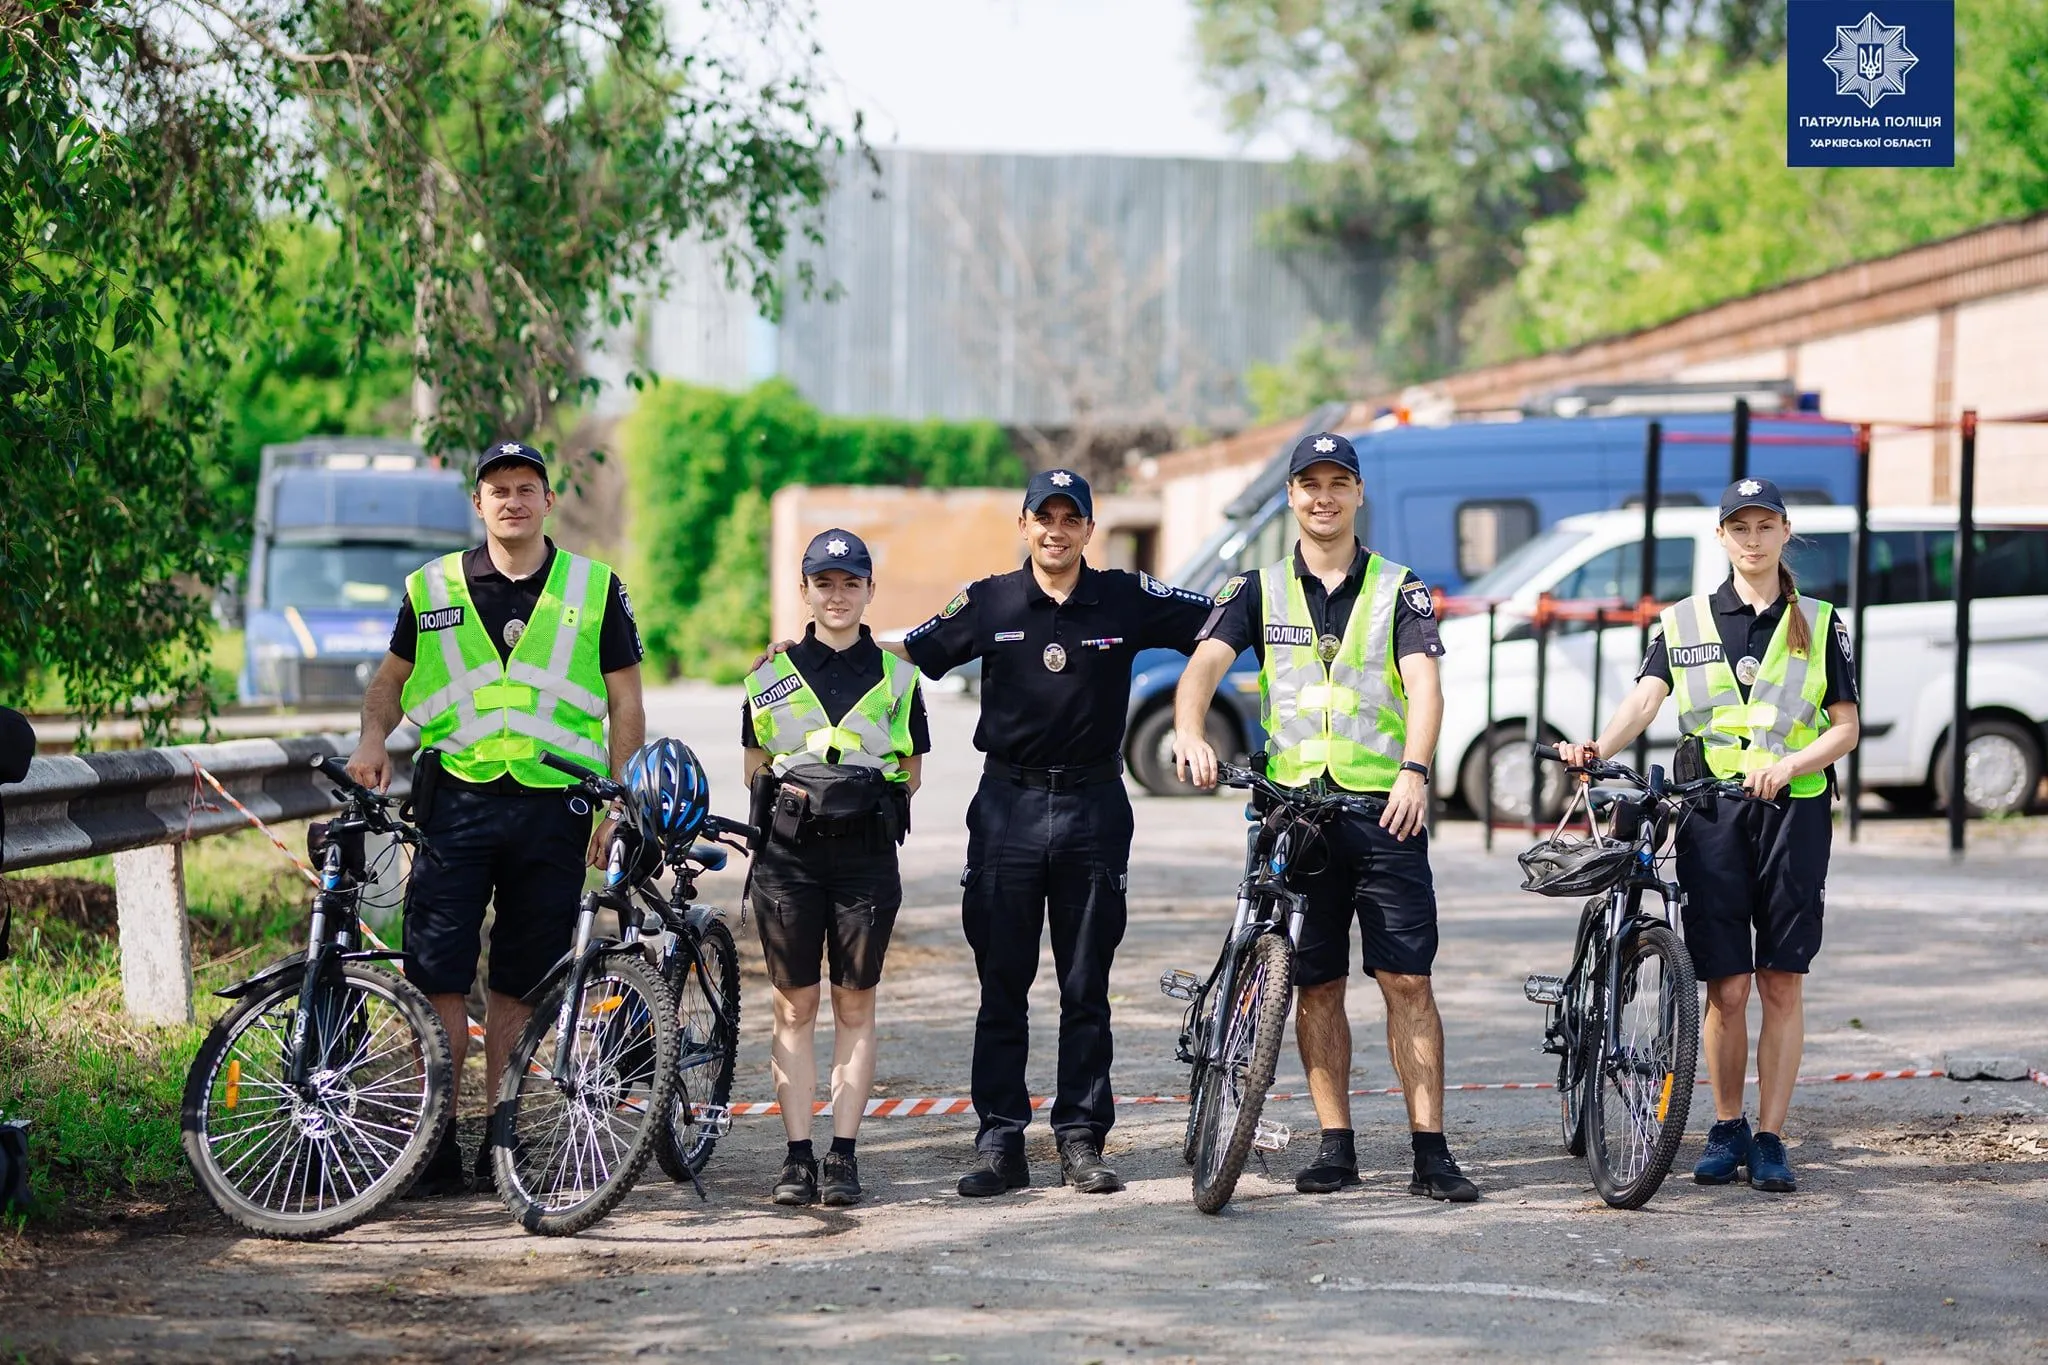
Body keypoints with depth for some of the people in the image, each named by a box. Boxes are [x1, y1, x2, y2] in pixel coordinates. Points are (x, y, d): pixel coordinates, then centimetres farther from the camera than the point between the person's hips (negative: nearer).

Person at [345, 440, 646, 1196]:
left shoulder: (595, 589, 6)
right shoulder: (434, 589, 7)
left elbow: (625, 704, 8)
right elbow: (391, 677, 19)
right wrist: (373, 737, -2)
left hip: (552, 807, 0)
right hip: (456, 800, 0)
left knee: (519, 985, 5)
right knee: (438, 977, -5)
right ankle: (436, 1142, 2)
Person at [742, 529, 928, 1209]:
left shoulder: (896, 676, 8)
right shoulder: (773, 674, 8)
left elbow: (910, 773, 12)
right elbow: (756, 766, 13)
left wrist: (869, 804, 0)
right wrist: (794, 796, 0)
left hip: (866, 854, 0)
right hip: (788, 853, 0)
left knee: (855, 1006, 2)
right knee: (794, 1007, 1)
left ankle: (843, 1155, 4)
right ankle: (797, 1156, 3)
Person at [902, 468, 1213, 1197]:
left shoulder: (1128, 601, 1)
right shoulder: (987, 603, 2)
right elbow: (903, 656, 8)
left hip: (1093, 808, 0)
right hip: (1008, 803, 0)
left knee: (1086, 989, 5)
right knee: (1001, 986, 3)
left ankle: (1082, 1140, 11)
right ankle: (999, 1142, 7)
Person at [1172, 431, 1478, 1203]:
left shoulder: (1400, 590, 7)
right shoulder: (1258, 591, 10)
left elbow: (1423, 682, -7)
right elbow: (1207, 661, -5)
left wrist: (1414, 770, -24)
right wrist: (1189, 732, -26)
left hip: (1385, 807, -2)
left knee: (1407, 979, -6)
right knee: (1316, 986, 5)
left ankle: (1430, 1152, -5)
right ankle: (1336, 1147, 12)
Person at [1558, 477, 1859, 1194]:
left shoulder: (1819, 624, 9)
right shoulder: (1685, 622, 9)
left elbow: (1846, 727, 7)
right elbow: (1644, 700, -4)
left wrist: (1790, 763, -12)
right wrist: (1598, 748, -23)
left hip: (1793, 810, 0)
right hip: (1711, 813, 0)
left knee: (1781, 981, -1)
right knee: (1726, 986, -2)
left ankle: (1770, 1139, 6)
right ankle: (1727, 1128, 14)